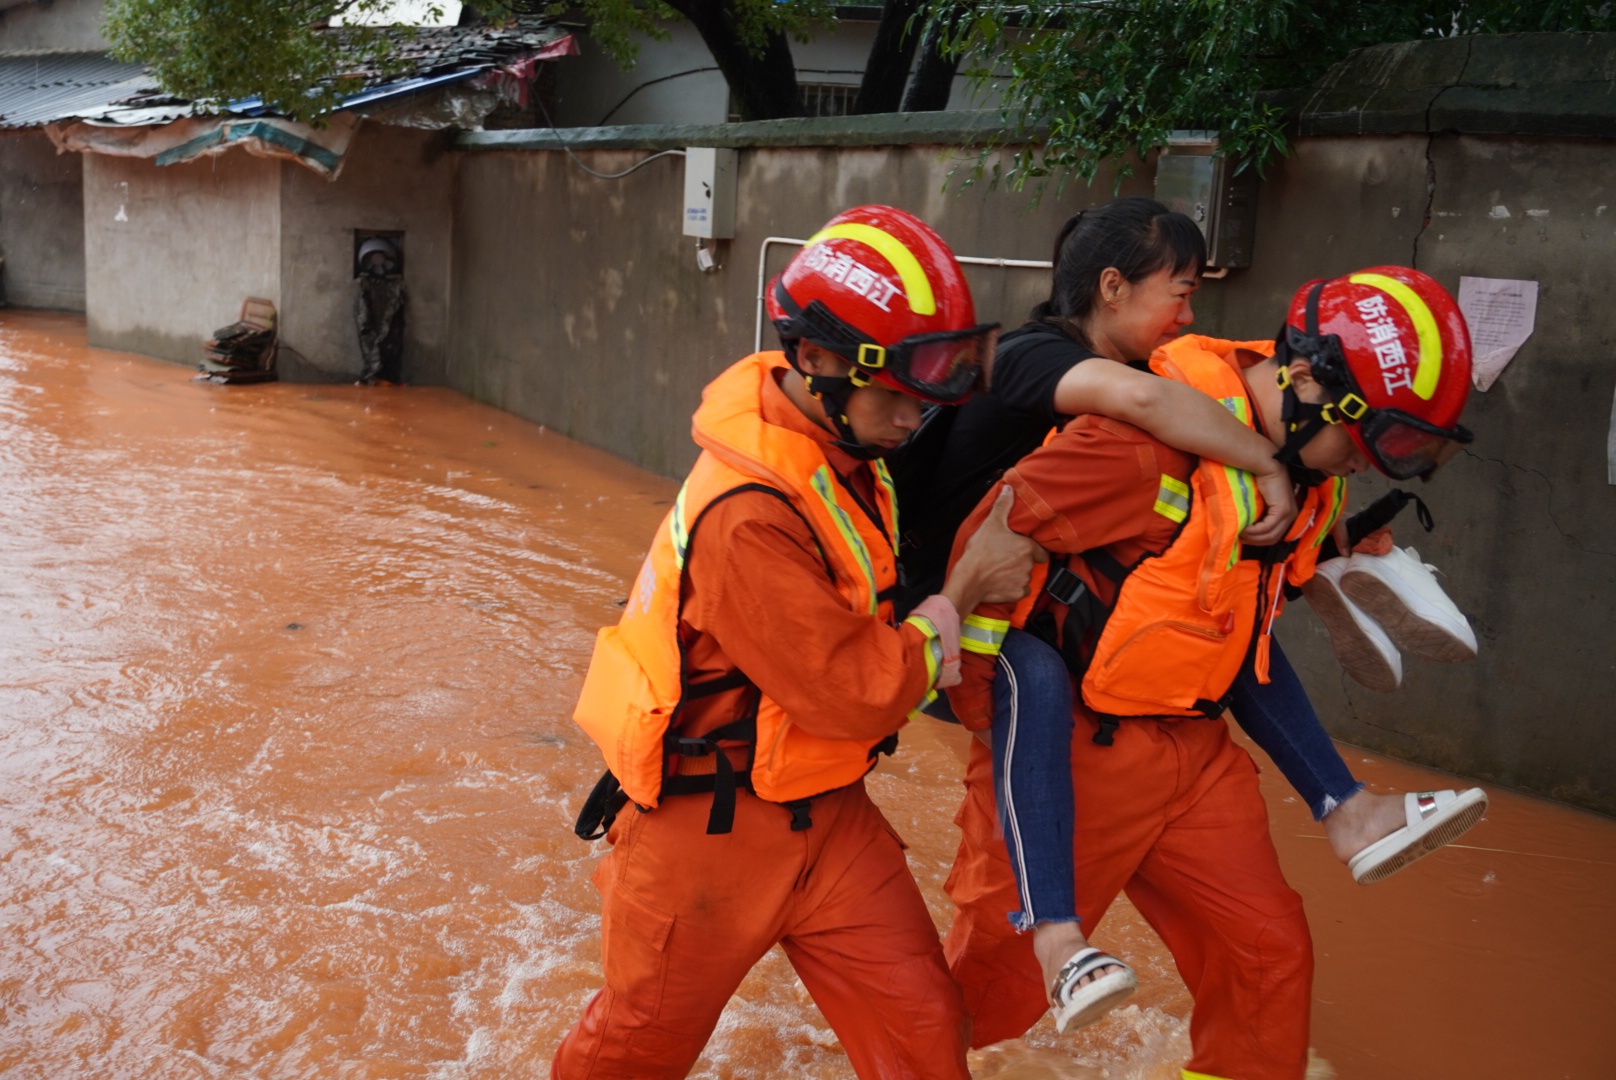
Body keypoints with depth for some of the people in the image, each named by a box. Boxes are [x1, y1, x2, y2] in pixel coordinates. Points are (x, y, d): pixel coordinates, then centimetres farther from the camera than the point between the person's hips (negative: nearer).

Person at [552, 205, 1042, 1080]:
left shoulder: (837, 442, -5)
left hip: (824, 812, 7)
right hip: (710, 829, -7)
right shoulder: (746, 515, -31)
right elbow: (860, 695, -26)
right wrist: (964, 589, -16)